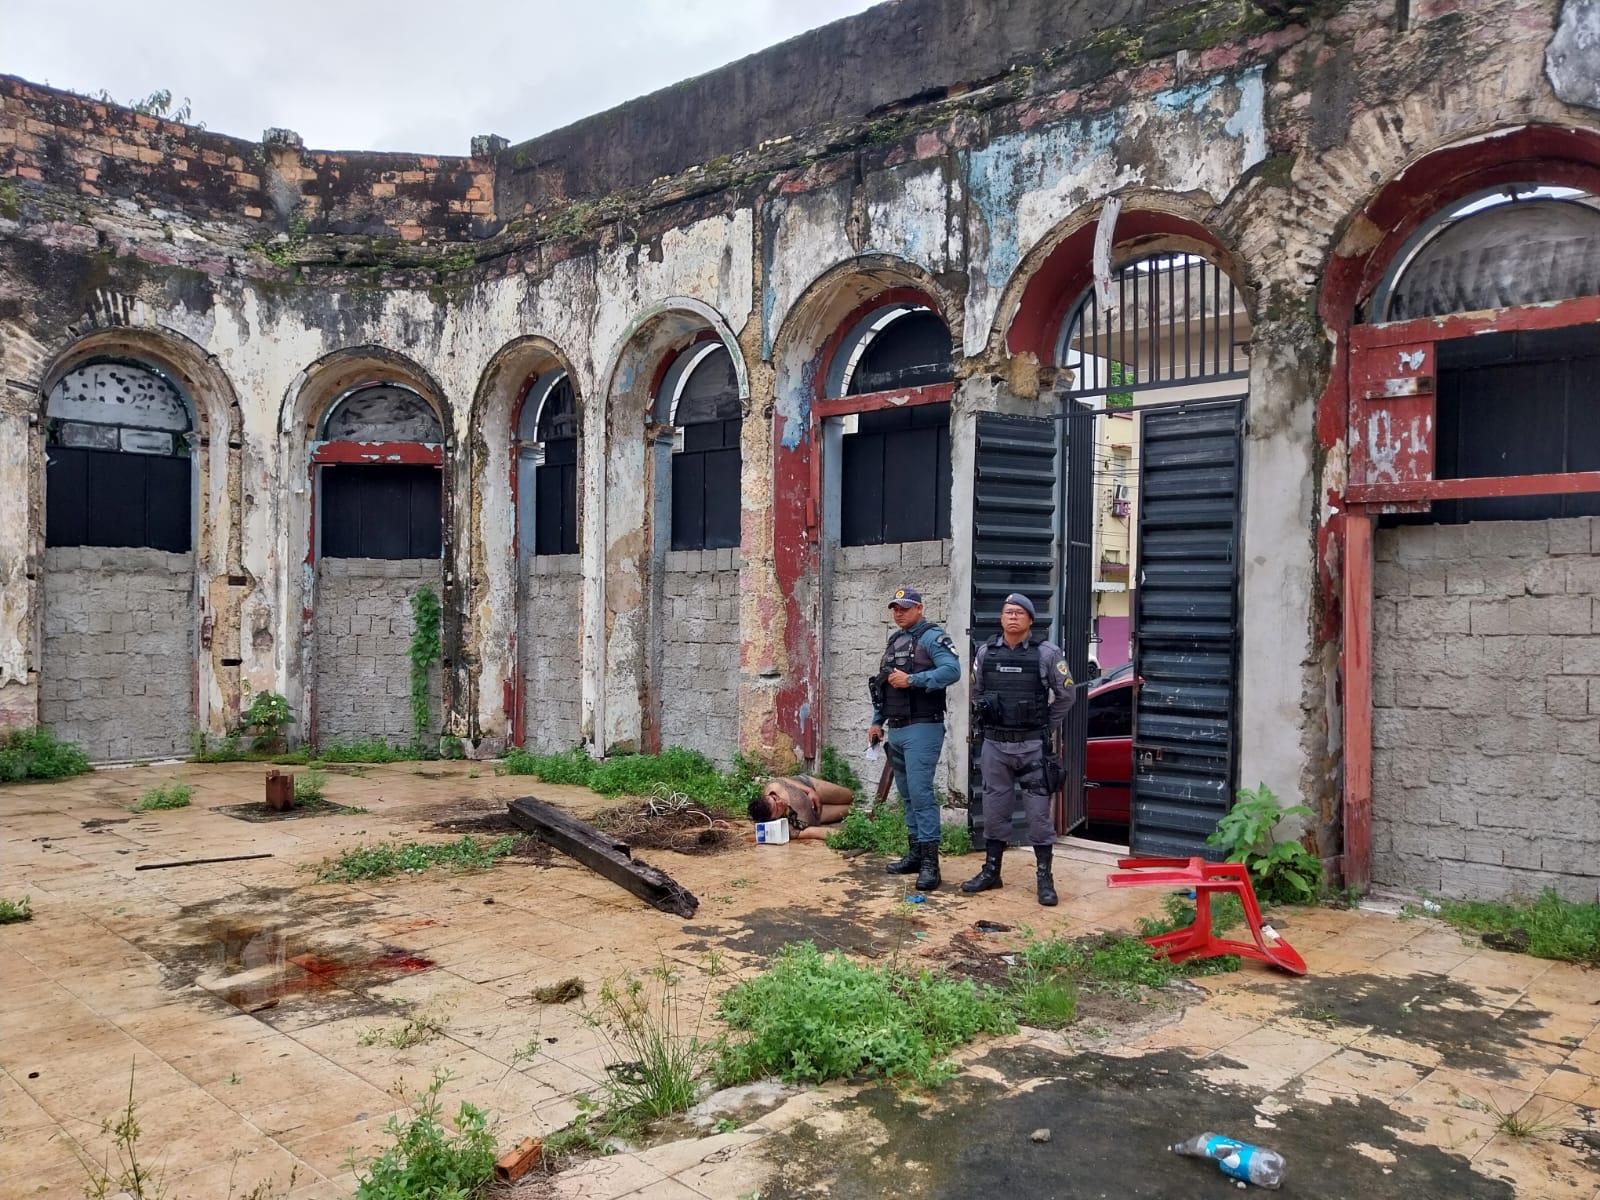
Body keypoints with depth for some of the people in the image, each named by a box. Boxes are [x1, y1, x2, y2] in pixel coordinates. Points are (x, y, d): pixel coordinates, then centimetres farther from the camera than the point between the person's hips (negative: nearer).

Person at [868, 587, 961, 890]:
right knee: (907, 794, 13)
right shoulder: (894, 640, 17)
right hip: (896, 730, 9)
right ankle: (916, 854, 22)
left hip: (922, 728, -9)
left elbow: (952, 670, -24)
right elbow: (881, 683, 22)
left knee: (921, 792, -12)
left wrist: (912, 680, -25)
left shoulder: (932, 637, -8)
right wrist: (877, 721, 17)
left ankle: (930, 862, -10)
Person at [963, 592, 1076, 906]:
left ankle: (1045, 878, 10)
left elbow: (1065, 695, 3)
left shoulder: (1047, 653, -7)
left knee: (1038, 812, 1)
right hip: (994, 745, 3)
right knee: (994, 809, 11)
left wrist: (1046, 727, 5)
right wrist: (984, 724, 12)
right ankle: (991, 871, 22)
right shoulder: (985, 652, 3)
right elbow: (976, 693, 16)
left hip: (1032, 746, -3)